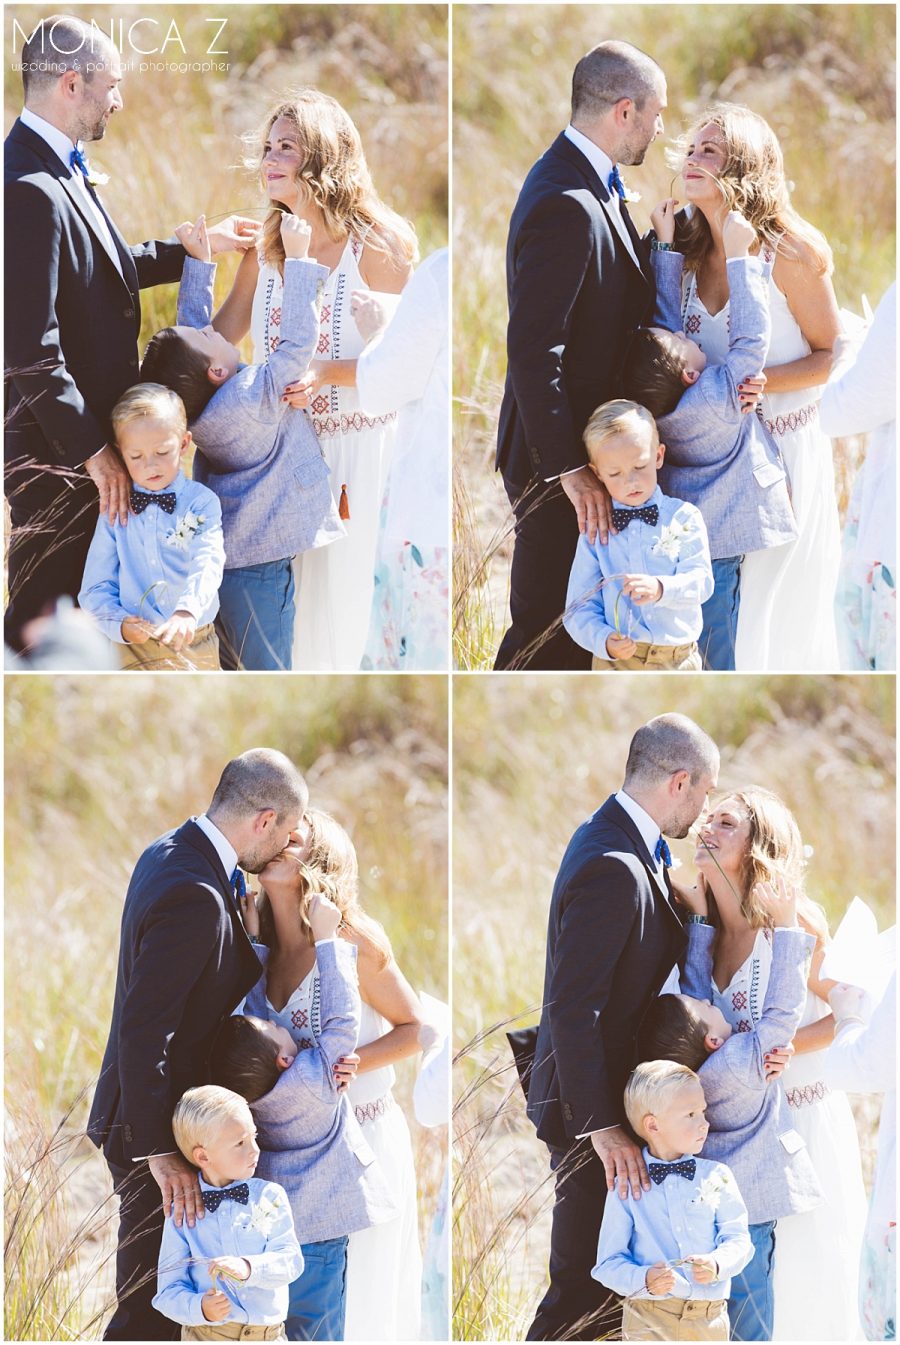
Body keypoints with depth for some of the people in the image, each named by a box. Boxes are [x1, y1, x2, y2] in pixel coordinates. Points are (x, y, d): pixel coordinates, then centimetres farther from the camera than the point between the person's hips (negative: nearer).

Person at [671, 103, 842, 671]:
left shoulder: (791, 251, -14)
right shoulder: (692, 249, 3)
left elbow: (832, 357, -8)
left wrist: (759, 381, -22)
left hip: (783, 448, -5)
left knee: (780, 617, 0)